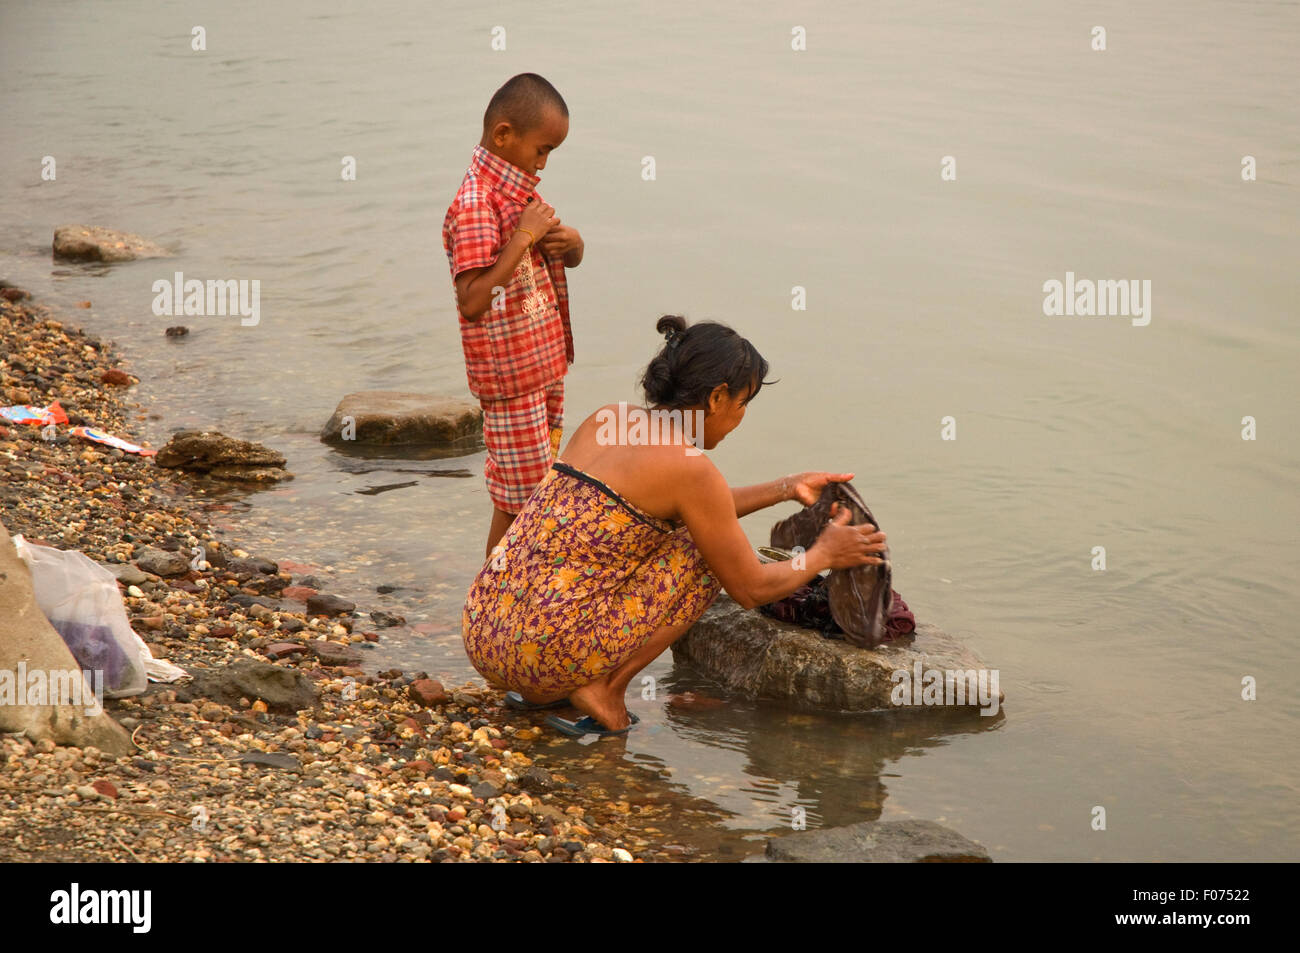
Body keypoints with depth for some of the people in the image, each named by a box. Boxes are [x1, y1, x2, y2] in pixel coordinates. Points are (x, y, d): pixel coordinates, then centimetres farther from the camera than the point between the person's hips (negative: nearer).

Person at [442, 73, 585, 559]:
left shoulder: (520, 191, 9)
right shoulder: (475, 205, -21)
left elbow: (570, 259, 19)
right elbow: (473, 300, -30)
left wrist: (570, 243, -5)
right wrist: (524, 237, -29)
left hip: (546, 367, 9)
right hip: (512, 379, -9)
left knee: (539, 494, 16)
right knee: (517, 501, -1)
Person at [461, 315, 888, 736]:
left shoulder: (606, 420, 14)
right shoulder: (690, 467, -9)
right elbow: (750, 588, 3)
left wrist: (786, 488, 33)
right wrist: (825, 554, 19)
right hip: (547, 652, -8)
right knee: (704, 555, 9)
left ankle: (541, 691, 15)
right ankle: (604, 688, 1)